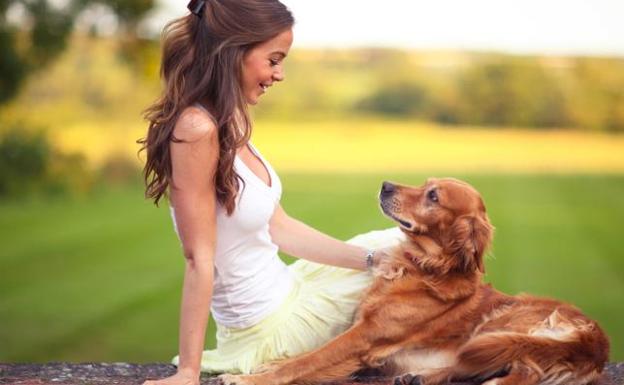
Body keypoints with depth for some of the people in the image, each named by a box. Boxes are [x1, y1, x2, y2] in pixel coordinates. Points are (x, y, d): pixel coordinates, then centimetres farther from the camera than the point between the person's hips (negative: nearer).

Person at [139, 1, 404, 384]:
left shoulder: (230, 122, 1)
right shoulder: (197, 128, -27)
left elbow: (278, 226, 4)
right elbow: (199, 259, -26)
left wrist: (372, 258, 1)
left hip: (284, 293, 9)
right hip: (270, 329, -8)